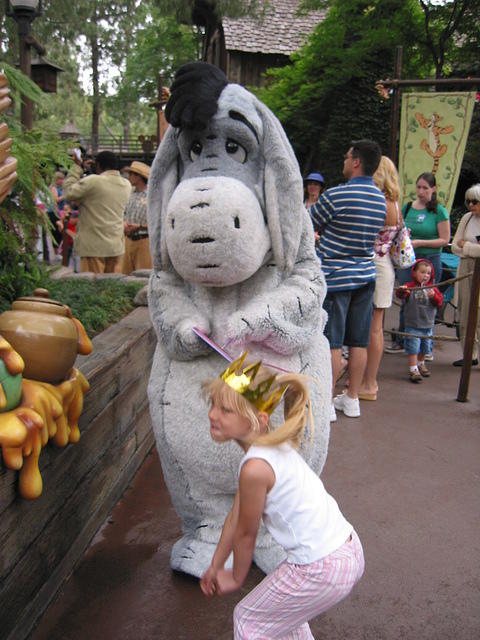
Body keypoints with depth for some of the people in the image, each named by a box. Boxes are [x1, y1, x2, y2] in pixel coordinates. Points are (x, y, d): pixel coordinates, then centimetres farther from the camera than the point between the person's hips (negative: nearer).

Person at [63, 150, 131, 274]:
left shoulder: (93, 181, -14)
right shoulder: (126, 185, 6)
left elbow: (69, 192, -4)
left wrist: (77, 167, 5)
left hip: (94, 247, -6)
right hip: (116, 246, 6)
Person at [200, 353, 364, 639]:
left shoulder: (255, 467, -26)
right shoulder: (272, 445, 3)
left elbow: (246, 533, -9)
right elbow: (235, 517, 12)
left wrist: (236, 578, 9)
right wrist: (216, 566, 20)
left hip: (322, 570, -9)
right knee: (283, 607, 33)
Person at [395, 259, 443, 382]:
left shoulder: (432, 288, 5)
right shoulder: (410, 286, -8)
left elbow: (440, 301, -2)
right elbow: (400, 294, -24)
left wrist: (434, 296, -22)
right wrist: (401, 290, -46)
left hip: (428, 325, 5)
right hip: (412, 325, -5)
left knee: (425, 347, 19)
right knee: (413, 348, -8)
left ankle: (421, 364, 42)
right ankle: (413, 370, -2)